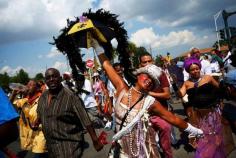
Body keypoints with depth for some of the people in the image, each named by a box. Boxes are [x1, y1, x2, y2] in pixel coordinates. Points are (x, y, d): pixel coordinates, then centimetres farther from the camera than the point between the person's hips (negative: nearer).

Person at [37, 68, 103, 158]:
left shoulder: (70, 97, -20)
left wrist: (95, 141, -19)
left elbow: (85, 120, -20)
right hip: (51, 145, 7)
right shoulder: (43, 97, 0)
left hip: (69, 145, -7)